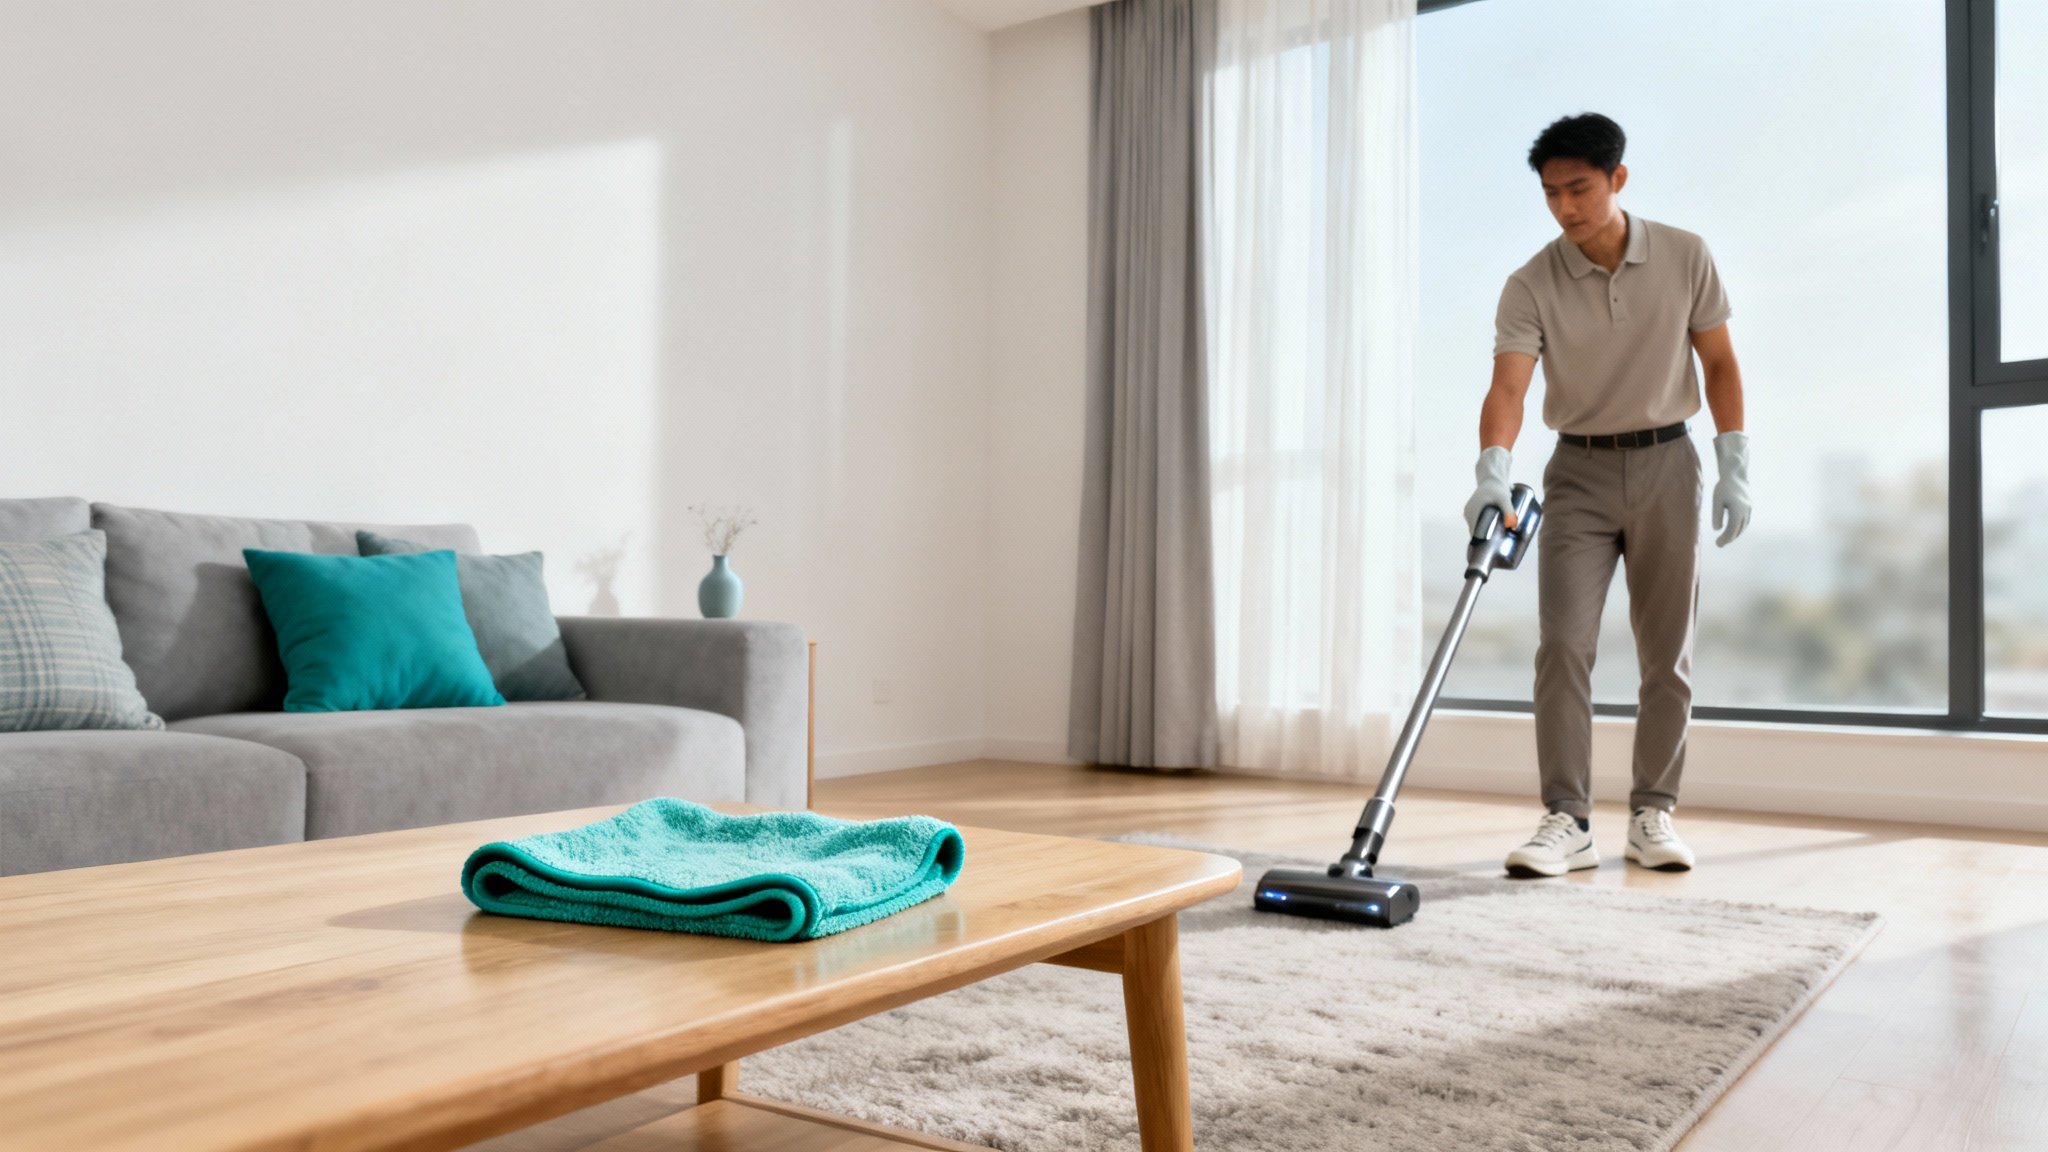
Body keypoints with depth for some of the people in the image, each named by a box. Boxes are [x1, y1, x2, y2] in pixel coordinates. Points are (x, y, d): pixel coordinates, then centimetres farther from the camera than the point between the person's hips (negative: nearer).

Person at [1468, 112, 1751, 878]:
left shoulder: (1686, 257, -4)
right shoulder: (1531, 286, -9)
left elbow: (1719, 362, 4)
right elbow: (1507, 387, -20)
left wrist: (1735, 466, -2)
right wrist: (1492, 475, -37)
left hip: (1666, 465, 1)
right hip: (1579, 472, -1)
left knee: (1668, 653, 4)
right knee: (1563, 645, -10)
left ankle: (1653, 814, 15)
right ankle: (1567, 821, -6)